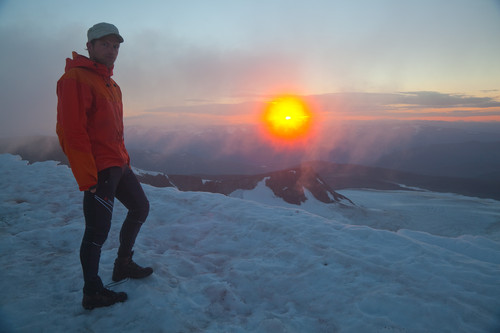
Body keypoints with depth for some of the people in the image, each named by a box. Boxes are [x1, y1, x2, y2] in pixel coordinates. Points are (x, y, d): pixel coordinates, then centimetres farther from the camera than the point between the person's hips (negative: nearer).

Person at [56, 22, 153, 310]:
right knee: (98, 231, -2)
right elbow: (71, 132, -18)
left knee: (140, 207, 18)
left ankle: (124, 264, 33)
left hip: (119, 165, 10)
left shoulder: (111, 85, 18)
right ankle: (92, 293, 15)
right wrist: (88, 178, -20)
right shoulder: (76, 78, -11)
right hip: (99, 170, -10)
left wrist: (125, 159, 15)